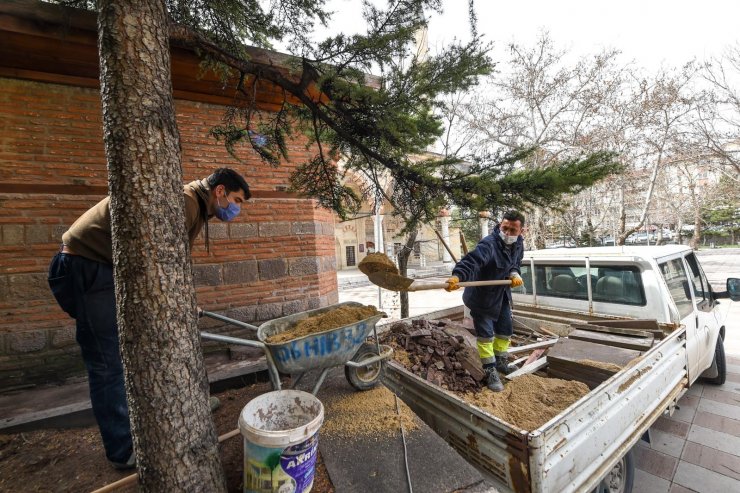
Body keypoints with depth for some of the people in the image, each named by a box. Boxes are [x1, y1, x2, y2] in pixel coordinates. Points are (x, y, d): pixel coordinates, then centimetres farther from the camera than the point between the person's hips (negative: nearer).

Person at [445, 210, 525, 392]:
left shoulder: (518, 244, -3)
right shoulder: (489, 244, -31)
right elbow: (471, 261, -46)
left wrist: (515, 274, -11)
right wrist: (457, 276, -64)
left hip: (502, 295, 8)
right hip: (481, 297, -8)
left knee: (505, 330, 22)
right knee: (486, 335, 2)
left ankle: (500, 362, 46)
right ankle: (490, 372, 21)